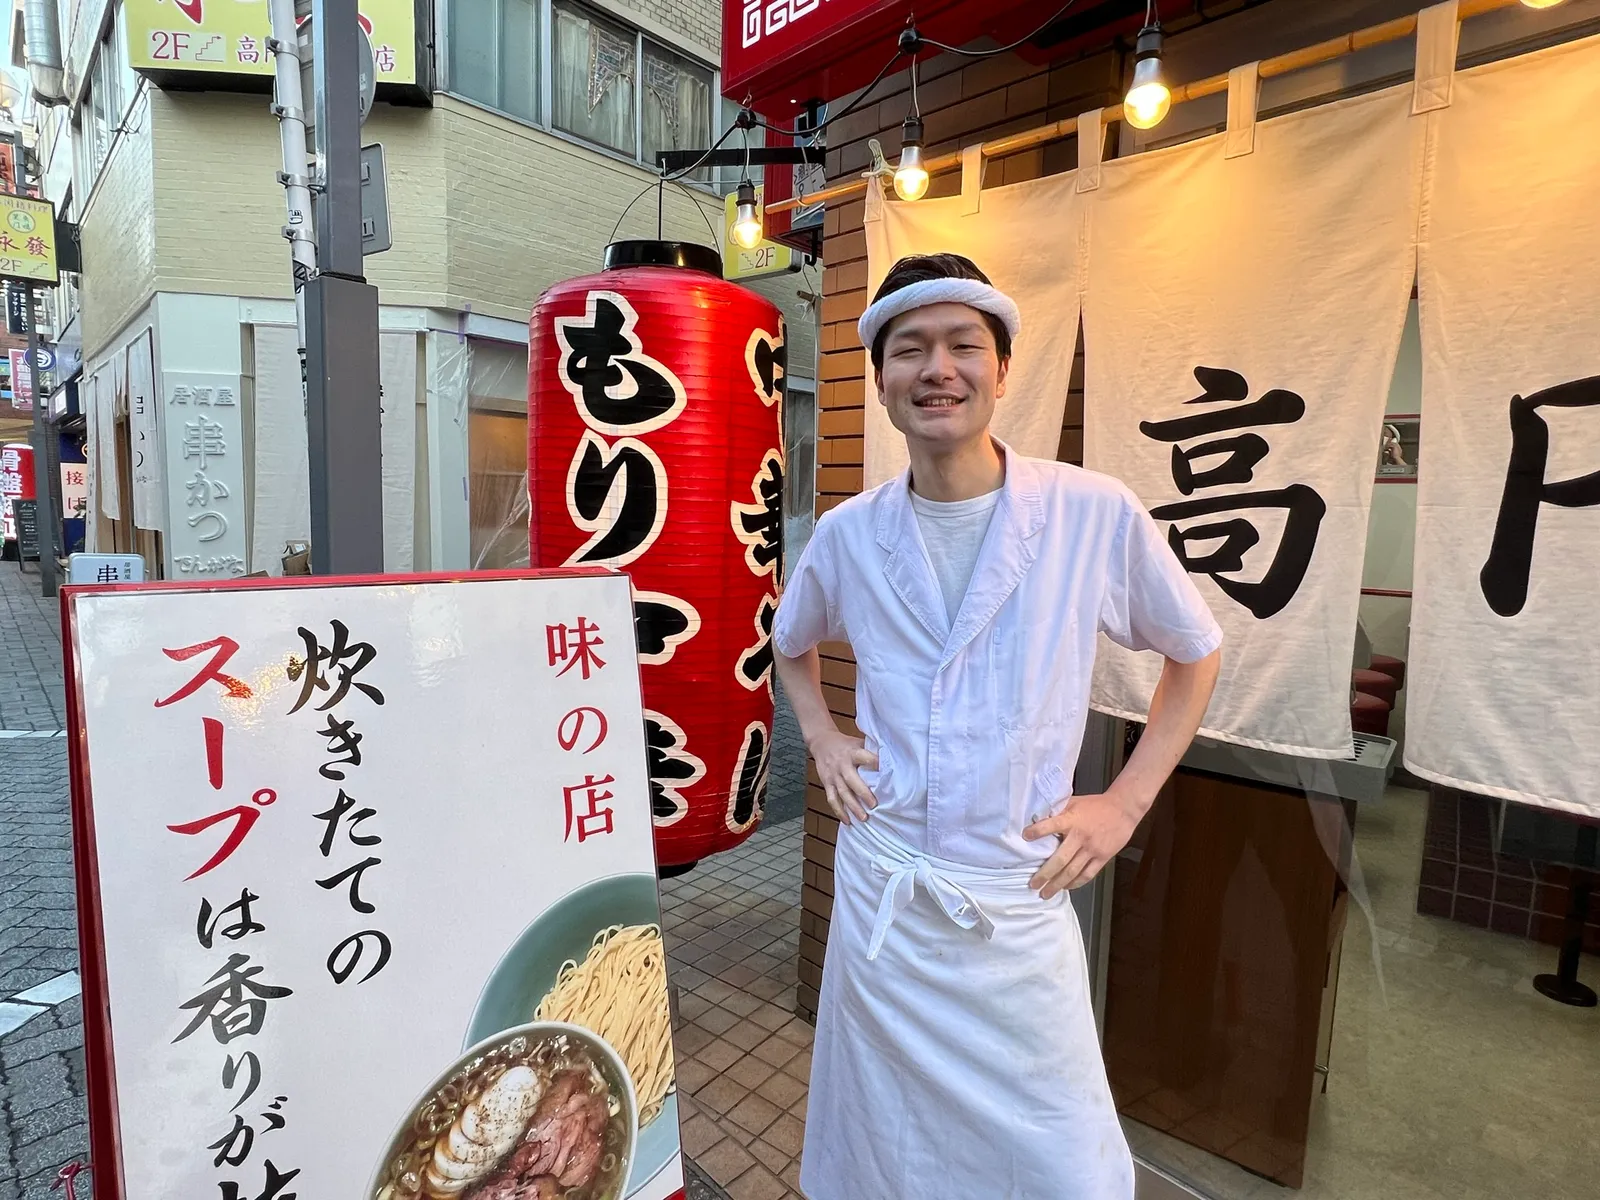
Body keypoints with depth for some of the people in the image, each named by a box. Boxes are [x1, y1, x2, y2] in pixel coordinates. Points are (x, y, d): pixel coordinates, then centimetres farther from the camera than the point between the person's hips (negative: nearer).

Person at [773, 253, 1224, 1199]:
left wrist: (1125, 803, -3)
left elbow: (1197, 653, 4)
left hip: (1019, 900, -2)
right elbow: (793, 644, 17)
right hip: (879, 889, 3)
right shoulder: (847, 534, -4)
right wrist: (822, 738, 2)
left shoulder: (1096, 514, -12)